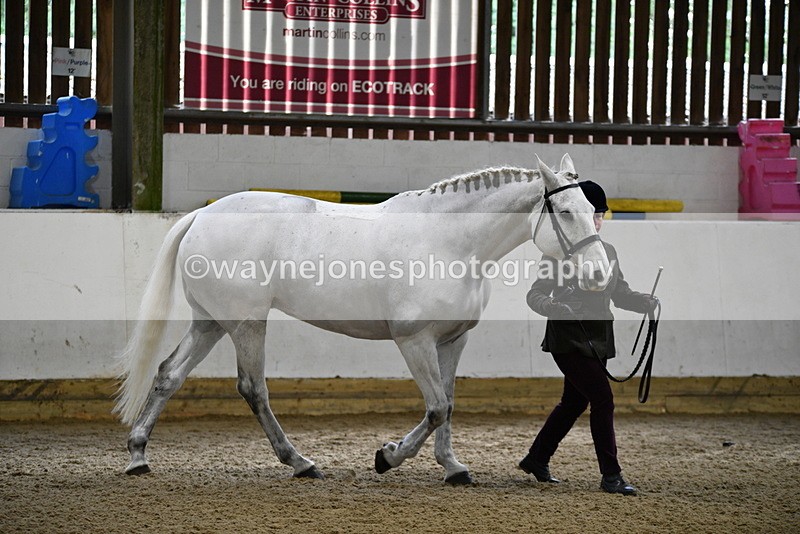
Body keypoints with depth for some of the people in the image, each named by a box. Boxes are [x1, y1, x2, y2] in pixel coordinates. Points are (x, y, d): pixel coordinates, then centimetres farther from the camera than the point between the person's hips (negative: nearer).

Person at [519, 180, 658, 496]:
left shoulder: (608, 252, 12)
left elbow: (620, 293, 17)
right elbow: (535, 295, -11)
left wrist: (646, 303, -2)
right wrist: (557, 308, -31)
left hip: (598, 341, 8)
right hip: (569, 341, -8)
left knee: (575, 402, 17)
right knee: (603, 400, -14)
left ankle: (536, 459, 34)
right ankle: (611, 476, -8)